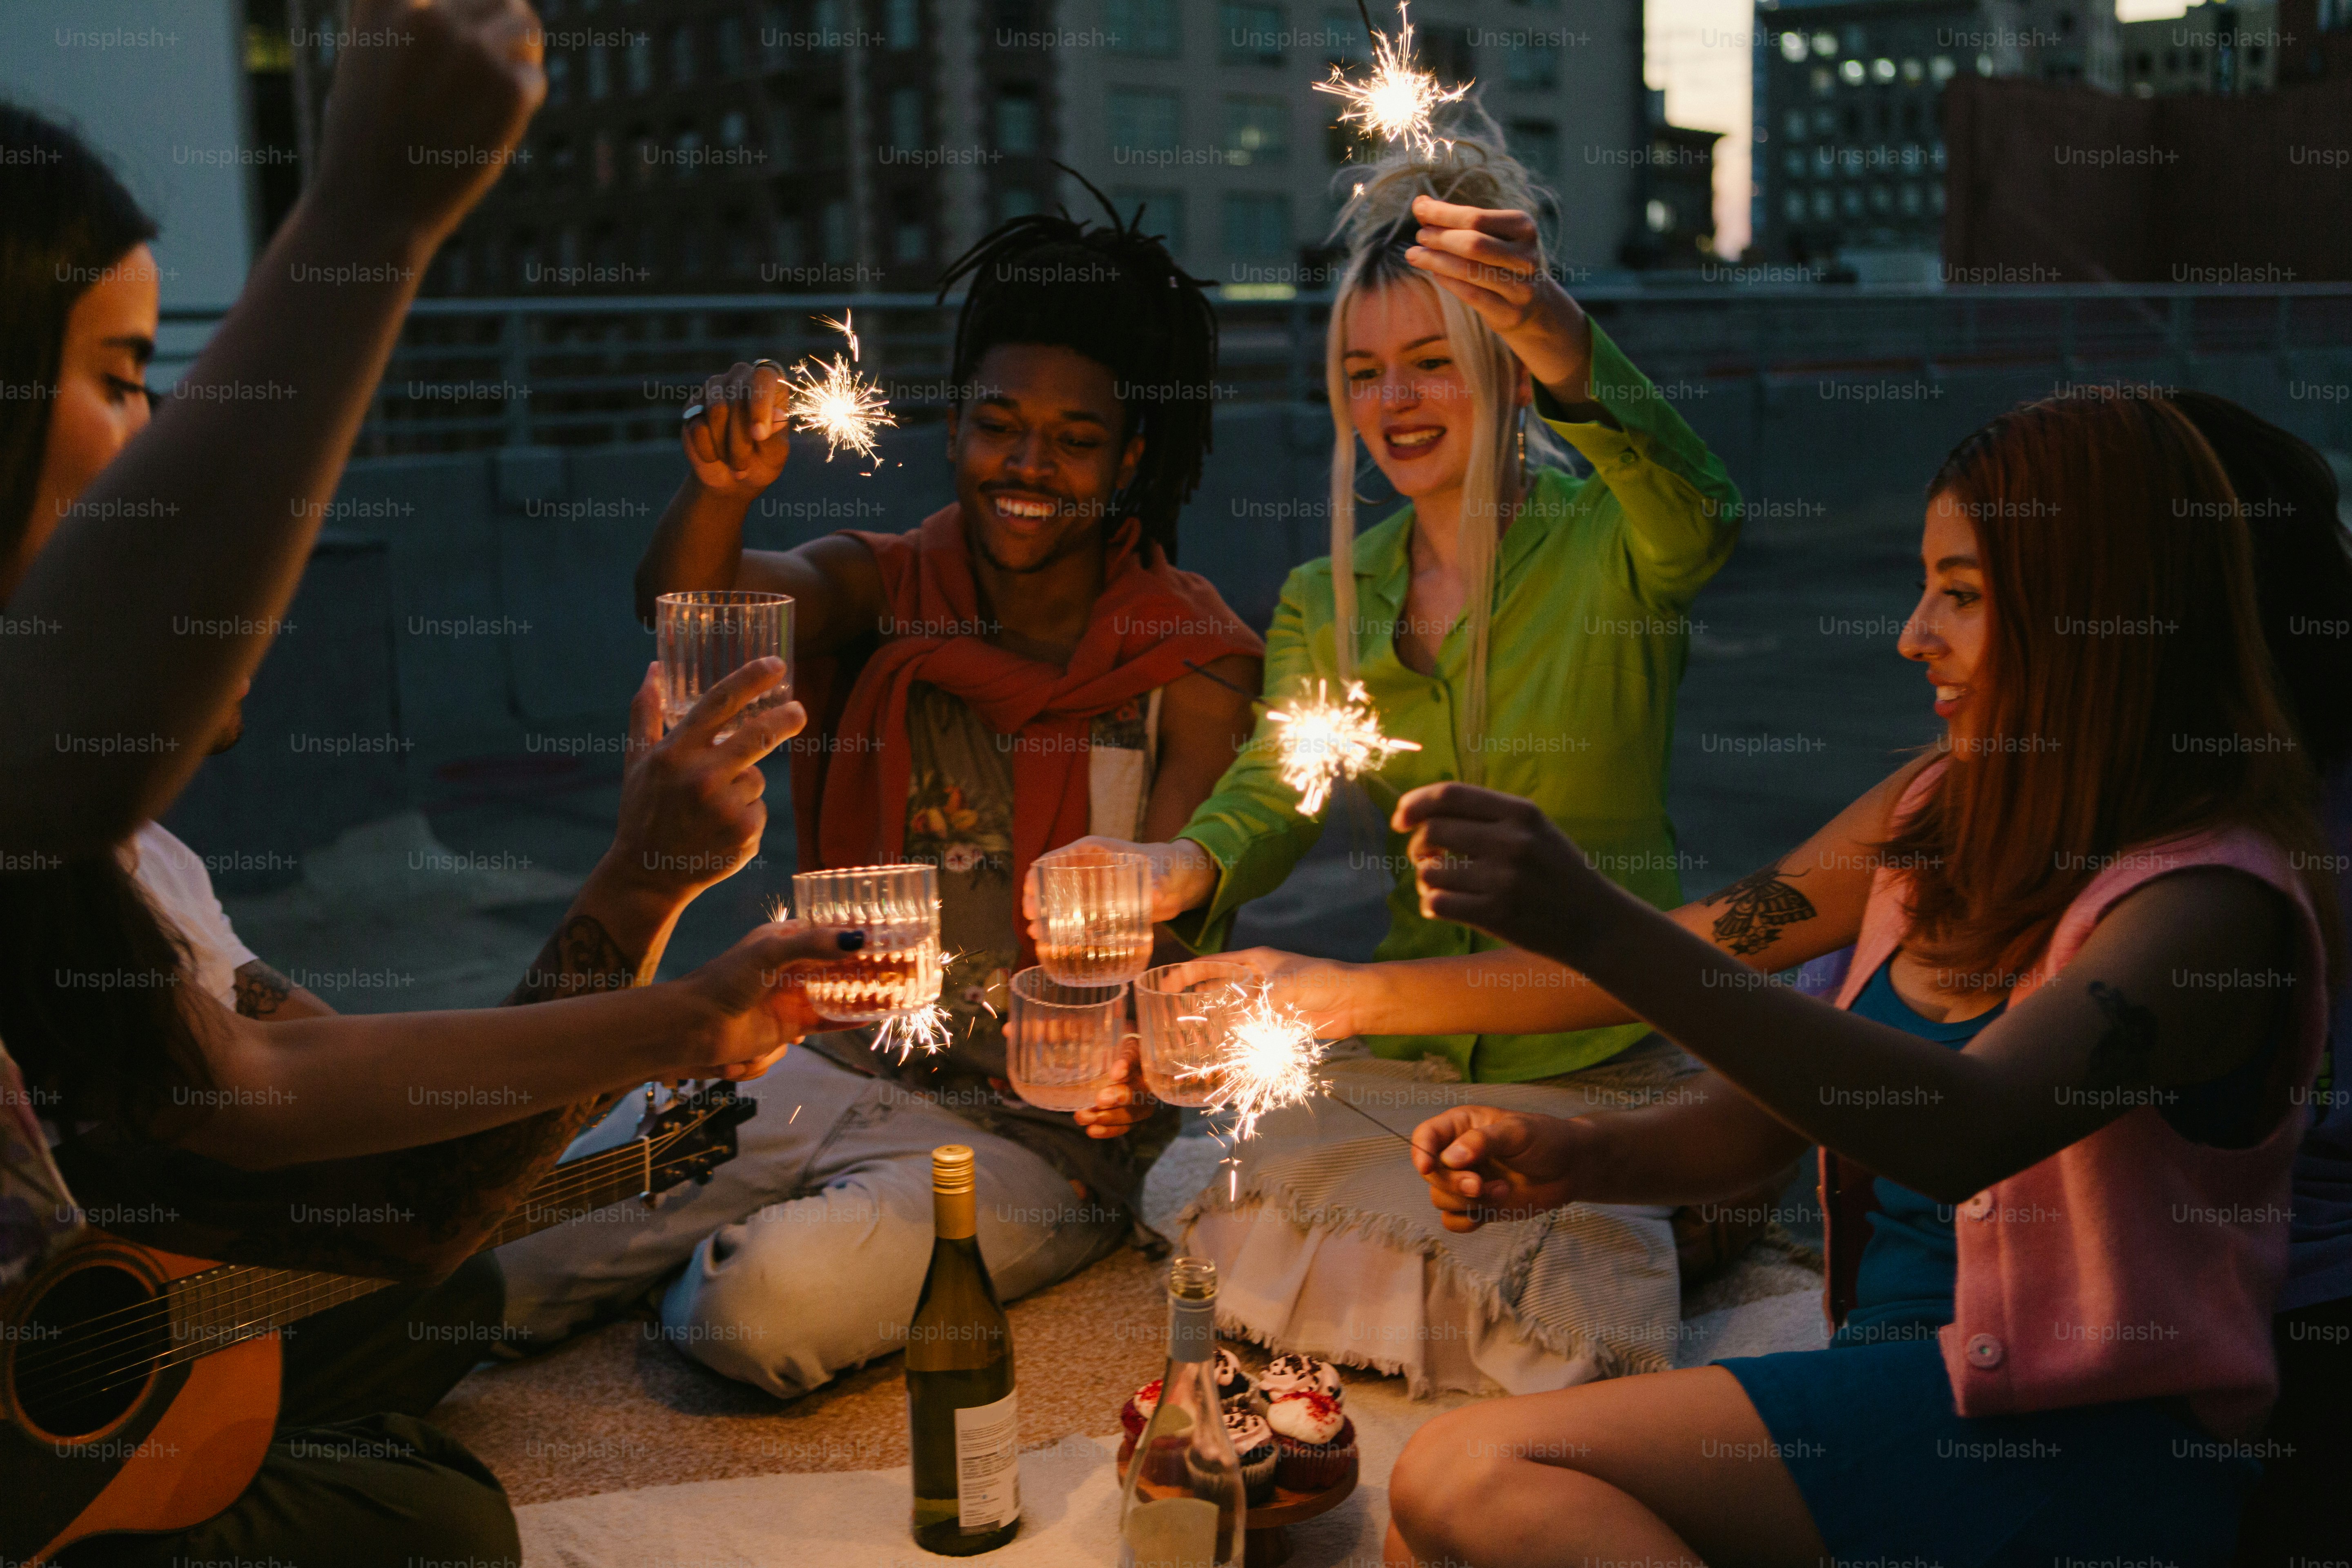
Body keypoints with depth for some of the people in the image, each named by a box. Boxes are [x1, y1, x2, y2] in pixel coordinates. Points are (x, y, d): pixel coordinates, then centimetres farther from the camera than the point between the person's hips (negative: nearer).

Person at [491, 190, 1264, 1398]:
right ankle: (747, 1244, 11)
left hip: (1037, 1131, -2)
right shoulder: (885, 589, 2)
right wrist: (724, 486, -39)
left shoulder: (1194, 663, -6)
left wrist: (1136, 1059, -36)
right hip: (825, 1070, 3)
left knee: (768, 1306, -27)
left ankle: (715, 1268, 6)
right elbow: (681, 609, -16)